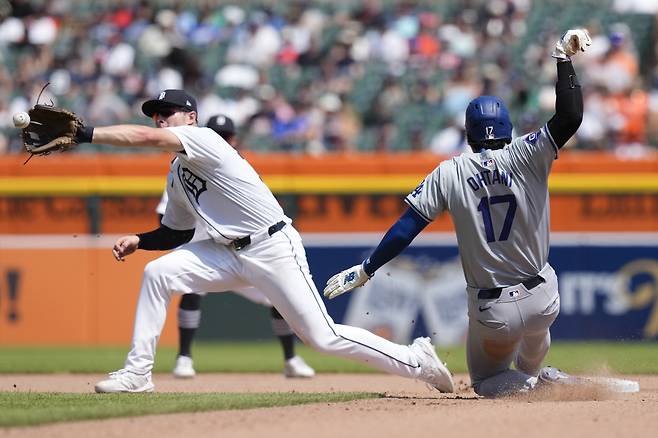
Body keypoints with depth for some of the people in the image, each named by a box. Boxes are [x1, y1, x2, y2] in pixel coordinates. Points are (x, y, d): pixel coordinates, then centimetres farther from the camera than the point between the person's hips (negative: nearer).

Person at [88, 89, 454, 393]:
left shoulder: (203, 138, -13)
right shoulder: (176, 176, 14)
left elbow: (145, 137, -27)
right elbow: (179, 233, 22)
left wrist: (84, 133, -27)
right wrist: (139, 240, 4)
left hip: (273, 248, -8)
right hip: (229, 254, 8)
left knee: (323, 336, -8)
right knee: (157, 273, -8)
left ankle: (416, 361, 6)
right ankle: (138, 372, -4)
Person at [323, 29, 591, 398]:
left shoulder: (449, 173, -4)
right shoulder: (527, 156, -8)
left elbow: (405, 229, -7)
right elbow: (570, 117, -18)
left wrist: (365, 270, 0)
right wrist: (564, 59, -11)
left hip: (492, 313, -2)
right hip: (544, 302, 2)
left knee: (486, 380, 21)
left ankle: (522, 382, -9)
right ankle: (532, 372, 43)